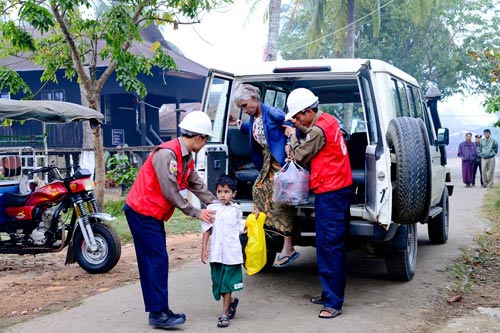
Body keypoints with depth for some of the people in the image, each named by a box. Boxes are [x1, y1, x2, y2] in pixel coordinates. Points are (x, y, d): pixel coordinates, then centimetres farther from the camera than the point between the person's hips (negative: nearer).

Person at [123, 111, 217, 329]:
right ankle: (158, 313, -5)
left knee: (154, 262, 11)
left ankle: (158, 311, 16)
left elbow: (198, 186, 13)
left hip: (153, 214, 10)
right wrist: (196, 213, -14)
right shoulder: (167, 154, -21)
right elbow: (170, 192, -21)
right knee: (157, 261, -9)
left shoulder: (186, 158, 11)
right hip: (141, 212, -10)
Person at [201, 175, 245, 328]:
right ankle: (231, 301, 36)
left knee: (227, 284, 0)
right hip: (216, 252, 1)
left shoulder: (236, 210, 6)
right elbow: (207, 230, 6)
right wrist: (203, 249, 3)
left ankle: (225, 314, 7)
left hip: (232, 253, -1)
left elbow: (241, 228, 14)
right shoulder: (212, 208, 3)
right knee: (218, 283, 9)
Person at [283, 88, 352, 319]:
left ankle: (333, 302, -6)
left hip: (330, 193, -11)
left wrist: (292, 136, 7)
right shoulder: (327, 120, 10)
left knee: (329, 246, -9)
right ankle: (329, 293, 24)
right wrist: (299, 128, 10)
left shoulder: (318, 130, -19)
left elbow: (300, 156, -8)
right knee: (328, 244, 15)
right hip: (337, 188, 11)